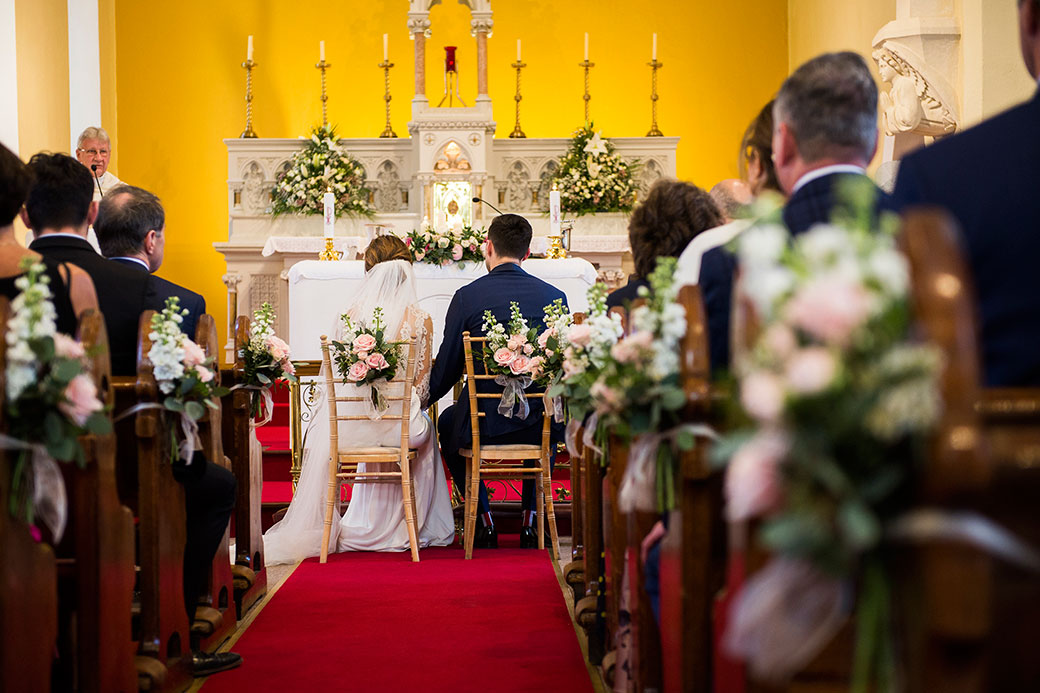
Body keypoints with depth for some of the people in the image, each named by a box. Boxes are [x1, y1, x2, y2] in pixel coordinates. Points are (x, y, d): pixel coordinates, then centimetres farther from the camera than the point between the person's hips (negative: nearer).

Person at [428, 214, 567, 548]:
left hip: (484, 423, -2)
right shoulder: (555, 297, -1)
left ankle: (485, 523, 31)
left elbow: (445, 370, -3)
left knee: (447, 424, 32)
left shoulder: (467, 296, -9)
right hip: (538, 426, 2)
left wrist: (423, 399, 18)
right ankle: (531, 521, 32)